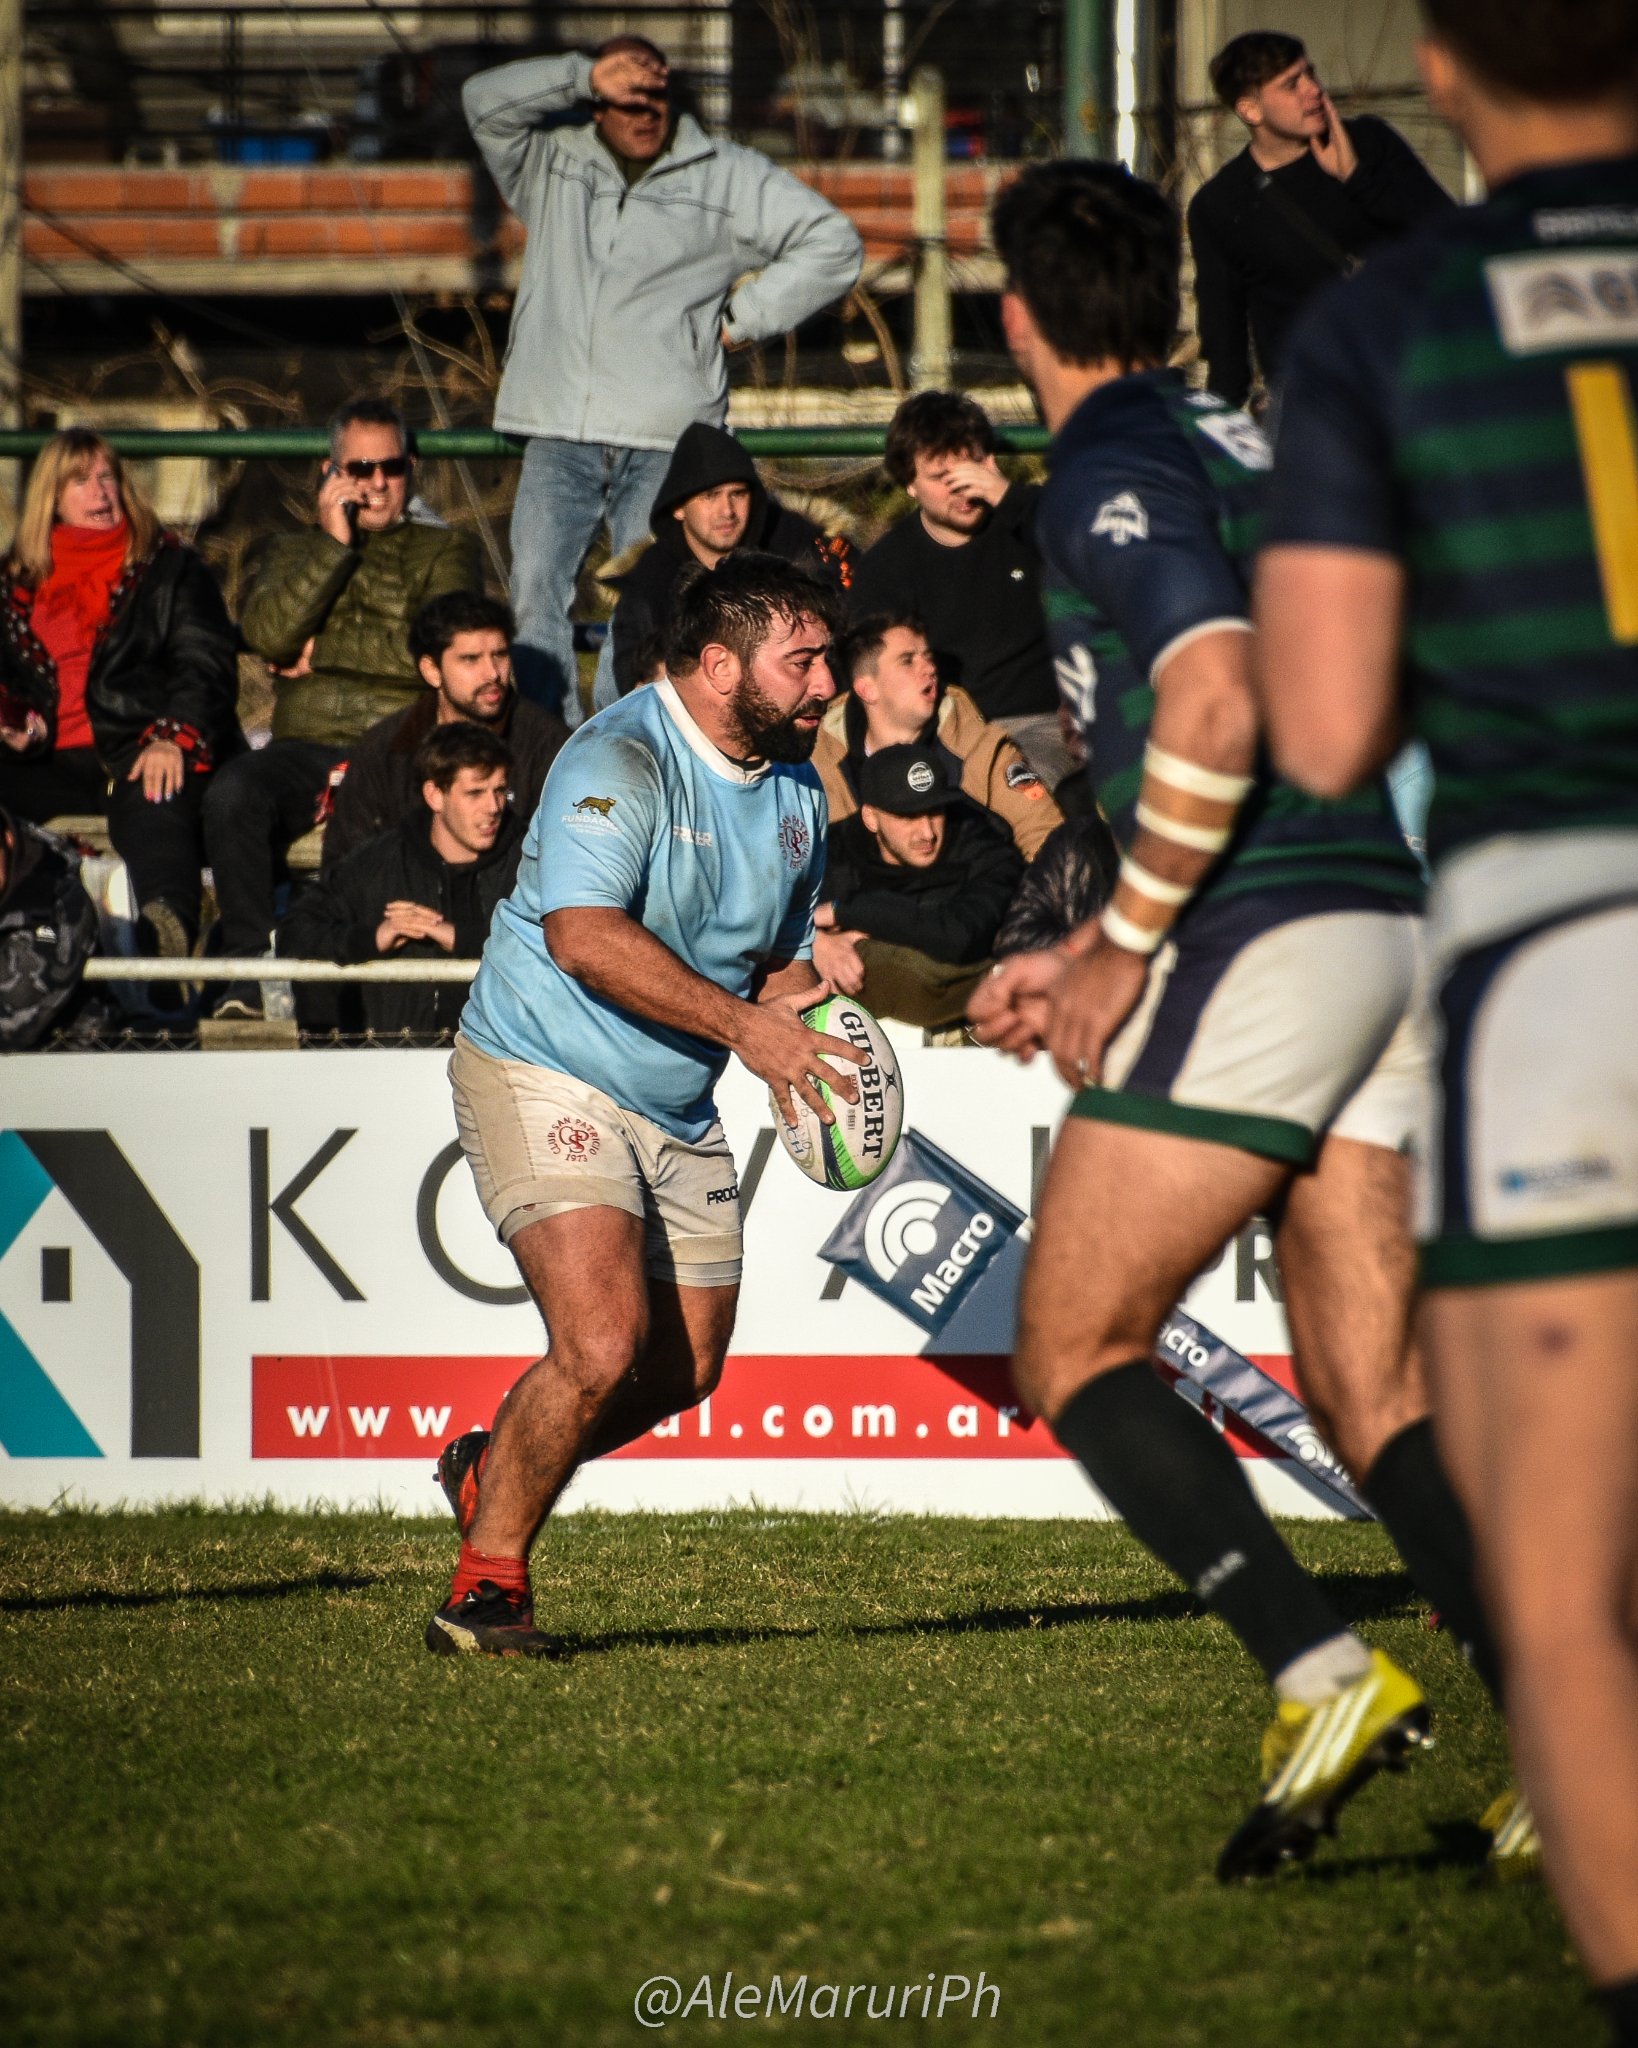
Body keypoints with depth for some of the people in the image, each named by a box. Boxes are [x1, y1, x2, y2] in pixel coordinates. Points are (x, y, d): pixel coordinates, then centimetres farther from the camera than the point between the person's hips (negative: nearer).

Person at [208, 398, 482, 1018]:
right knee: (232, 795, -32)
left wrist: (322, 652, 1)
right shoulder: (292, 551, 23)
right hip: (307, 747, 2)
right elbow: (268, 635, 1)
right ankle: (248, 968, -28)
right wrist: (334, 543, -1)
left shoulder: (444, 551, 17)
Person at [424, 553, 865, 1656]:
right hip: (546, 1076, -9)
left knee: (684, 1369, 12)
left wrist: (810, 1045, -2)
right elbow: (586, 936, -31)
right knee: (604, 1347, -21)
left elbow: (783, 955, 20)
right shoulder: (618, 763, -19)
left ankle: (495, 1470, 38)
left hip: (680, 1109, 9)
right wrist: (744, 1025, -32)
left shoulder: (796, 788, 9)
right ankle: (487, 1583, -6)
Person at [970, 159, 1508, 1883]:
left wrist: (1121, 952, -13)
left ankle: (1323, 1676, -16)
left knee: (1072, 1350, -1)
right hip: (1386, 917, 9)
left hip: (1265, 946, -9)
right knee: (1368, 1395, 6)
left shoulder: (1114, 468, -7)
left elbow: (1217, 710, -22)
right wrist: (1083, 956, 29)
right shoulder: (1235, 446, 21)